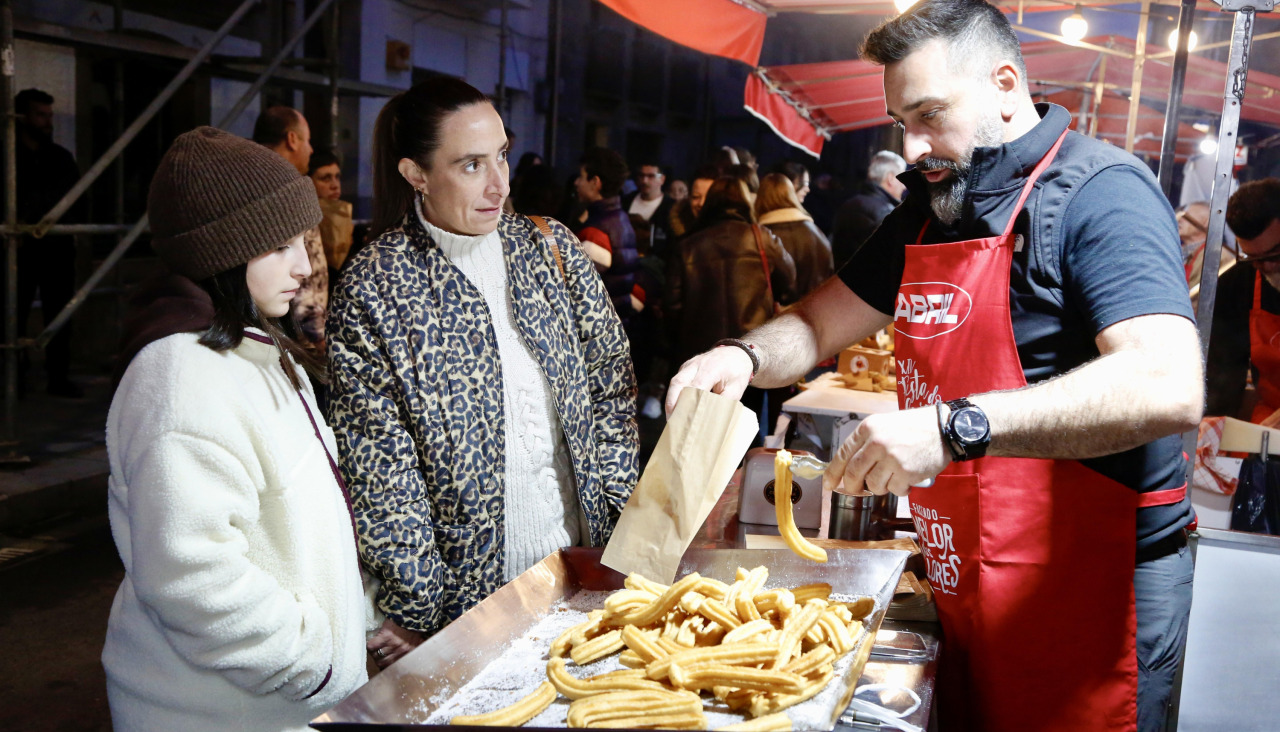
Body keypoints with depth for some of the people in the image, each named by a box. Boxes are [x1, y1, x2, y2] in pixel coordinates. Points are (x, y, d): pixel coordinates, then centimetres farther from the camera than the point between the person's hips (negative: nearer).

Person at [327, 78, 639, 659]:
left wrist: (615, 513, 1)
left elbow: (611, 379, 6)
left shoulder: (550, 247, 1)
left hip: (580, 552, 4)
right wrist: (417, 609, -12)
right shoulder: (373, 288, -12)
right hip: (465, 584, -4)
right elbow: (378, 465, -12)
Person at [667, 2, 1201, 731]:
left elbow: (1169, 388, -29)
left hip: (1090, 590, -7)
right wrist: (745, 357, -5)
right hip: (967, 587, 7)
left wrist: (955, 428, -34)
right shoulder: (930, 210, 11)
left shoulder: (1100, 192, -15)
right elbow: (820, 323, 17)